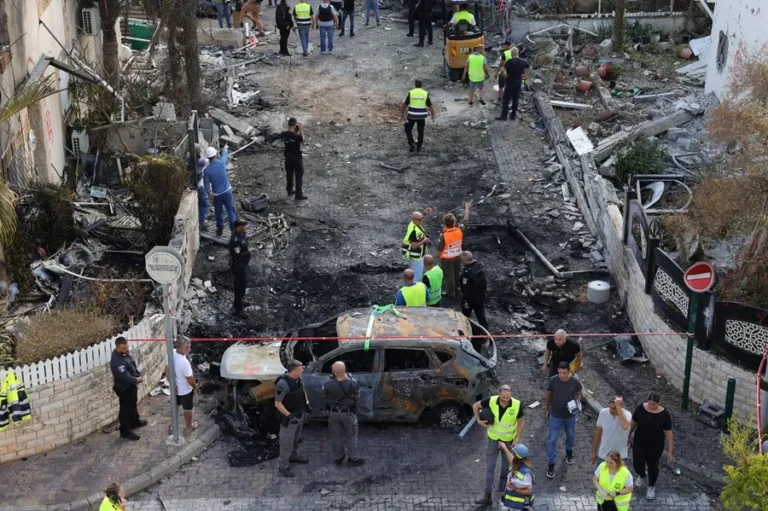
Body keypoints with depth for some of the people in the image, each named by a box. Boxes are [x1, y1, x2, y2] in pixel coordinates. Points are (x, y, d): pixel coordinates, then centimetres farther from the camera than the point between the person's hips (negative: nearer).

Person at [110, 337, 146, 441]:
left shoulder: (125, 353, -6)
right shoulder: (117, 361, -35)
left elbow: (133, 365, 7)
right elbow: (125, 376, -36)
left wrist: (139, 376, -7)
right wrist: (137, 380, -19)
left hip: (131, 385, 9)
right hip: (124, 388, -9)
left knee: (133, 404, 29)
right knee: (126, 409, 5)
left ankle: (135, 421, 51)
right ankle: (125, 431, 19)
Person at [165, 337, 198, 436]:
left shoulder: (171, 353, -18)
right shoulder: (184, 362, -39)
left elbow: (167, 371, -6)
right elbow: (190, 379, -26)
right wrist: (195, 387, -6)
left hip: (175, 388, 6)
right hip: (185, 390, -6)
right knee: (188, 409, 20)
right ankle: (188, 428, 42)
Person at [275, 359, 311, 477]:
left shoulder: (299, 379, -7)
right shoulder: (283, 384, -31)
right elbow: (277, 404, -26)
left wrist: (307, 402, 7)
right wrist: (289, 416, -27)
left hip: (300, 414, 8)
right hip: (289, 417, -8)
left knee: (296, 438, 26)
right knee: (287, 441, 3)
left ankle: (294, 456, 46)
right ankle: (283, 466, 14)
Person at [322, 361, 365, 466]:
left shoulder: (328, 384, -23)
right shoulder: (352, 383, -25)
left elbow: (324, 397, -4)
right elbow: (357, 397, -8)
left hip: (333, 413, 1)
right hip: (348, 413, -1)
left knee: (336, 436, 18)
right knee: (351, 436, 16)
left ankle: (338, 458, 30)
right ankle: (353, 459, 23)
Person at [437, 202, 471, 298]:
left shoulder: (444, 236, -33)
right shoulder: (459, 230, -22)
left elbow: (440, 249, -20)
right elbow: (465, 220, -3)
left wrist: (439, 256, 3)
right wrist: (467, 208, 9)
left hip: (447, 258, -5)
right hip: (458, 256, 5)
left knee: (449, 275, 14)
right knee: (457, 273, 24)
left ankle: (451, 293, 29)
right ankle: (456, 290, 41)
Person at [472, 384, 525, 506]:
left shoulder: (517, 405, -26)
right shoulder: (491, 401, -24)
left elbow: (521, 422, -11)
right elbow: (475, 406, -6)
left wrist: (518, 439, -16)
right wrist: (479, 420, -17)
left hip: (508, 439, -1)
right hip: (493, 438, 1)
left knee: (506, 462, 21)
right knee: (490, 466, 2)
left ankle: (504, 478, 52)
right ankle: (487, 496, 7)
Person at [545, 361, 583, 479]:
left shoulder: (575, 382, -19)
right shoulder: (553, 380, -21)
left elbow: (579, 394, 1)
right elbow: (548, 395, -4)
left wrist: (577, 401, -22)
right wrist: (547, 410, 7)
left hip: (570, 415, 2)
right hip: (555, 416, -1)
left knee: (571, 436, 24)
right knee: (552, 440, 1)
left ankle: (569, 452, 54)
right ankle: (550, 465, 12)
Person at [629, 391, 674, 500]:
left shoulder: (664, 415, -21)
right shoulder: (640, 409, -16)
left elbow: (668, 433, -13)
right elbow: (633, 423, 0)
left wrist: (670, 451, -10)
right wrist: (628, 436, 12)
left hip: (655, 446, -1)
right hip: (639, 444, 1)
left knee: (652, 466, 16)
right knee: (638, 466, 5)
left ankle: (651, 486, 44)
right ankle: (642, 475, 44)